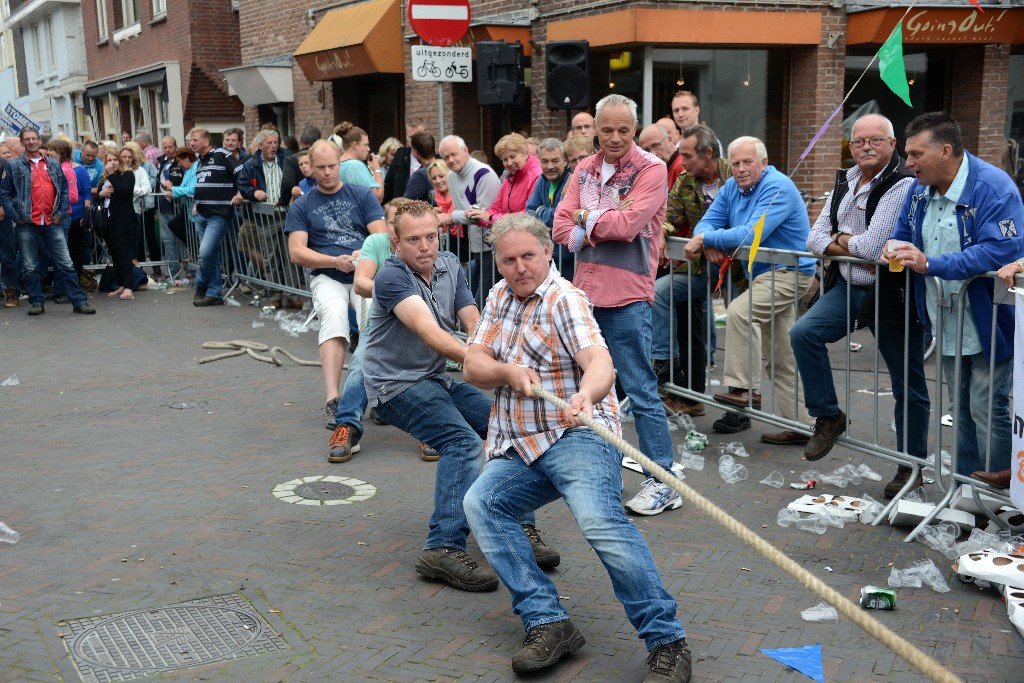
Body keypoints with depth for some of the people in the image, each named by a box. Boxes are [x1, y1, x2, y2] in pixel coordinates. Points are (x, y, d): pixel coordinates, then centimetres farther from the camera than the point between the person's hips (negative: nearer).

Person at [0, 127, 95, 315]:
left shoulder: (54, 164, 11)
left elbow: (64, 189, 13)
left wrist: (60, 213, 2)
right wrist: (16, 217, -6)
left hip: (52, 223, 2)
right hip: (27, 224, -1)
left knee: (66, 264, 1)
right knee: (30, 267, 6)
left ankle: (79, 301, 3)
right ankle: (36, 302, 16)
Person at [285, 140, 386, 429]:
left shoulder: (362, 195, 13)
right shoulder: (301, 206, 13)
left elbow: (381, 237, 4)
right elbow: (297, 252, 3)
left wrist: (364, 255, -17)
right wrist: (335, 261, -11)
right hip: (327, 277, -1)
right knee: (333, 313, -34)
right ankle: (332, 400, -42)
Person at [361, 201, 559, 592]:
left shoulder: (449, 265, 4)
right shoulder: (392, 277, -20)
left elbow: (474, 323, -5)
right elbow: (427, 330, -35)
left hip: (438, 379, 8)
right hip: (396, 384, -8)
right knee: (462, 441, -28)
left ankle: (520, 530, 2)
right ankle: (443, 549, -32)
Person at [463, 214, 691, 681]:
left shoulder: (564, 300, -7)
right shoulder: (500, 296, 16)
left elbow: (600, 363, -24)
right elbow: (473, 366, 10)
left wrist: (585, 395, -47)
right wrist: (507, 372, -12)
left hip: (575, 437, -7)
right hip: (518, 450, 7)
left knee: (599, 519, -31)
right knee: (480, 503, -19)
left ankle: (667, 642, -25)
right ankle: (548, 624, -20)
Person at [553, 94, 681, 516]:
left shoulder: (651, 170, -6)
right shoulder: (584, 170, 12)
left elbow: (629, 224, -18)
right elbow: (561, 227, 4)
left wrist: (586, 219, -3)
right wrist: (604, 227, -12)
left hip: (626, 296, -7)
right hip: (585, 291, 7)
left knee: (640, 390, -4)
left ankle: (663, 482, 2)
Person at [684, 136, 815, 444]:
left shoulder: (777, 187, -17)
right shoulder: (731, 188, 8)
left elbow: (752, 233, -27)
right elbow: (707, 222, 6)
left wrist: (705, 239, -22)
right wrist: (711, 242, -18)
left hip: (790, 272, -9)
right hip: (765, 274, 9)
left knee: (739, 312, -28)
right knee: (779, 359, 10)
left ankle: (744, 389, -21)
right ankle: (799, 425, 16)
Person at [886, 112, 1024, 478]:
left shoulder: (993, 187, -20)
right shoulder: (919, 189, 5)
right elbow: (902, 234, 17)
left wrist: (931, 264, -33)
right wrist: (896, 252, -8)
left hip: (989, 326, -7)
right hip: (946, 325, 8)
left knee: (987, 409, -4)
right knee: (962, 410, 17)